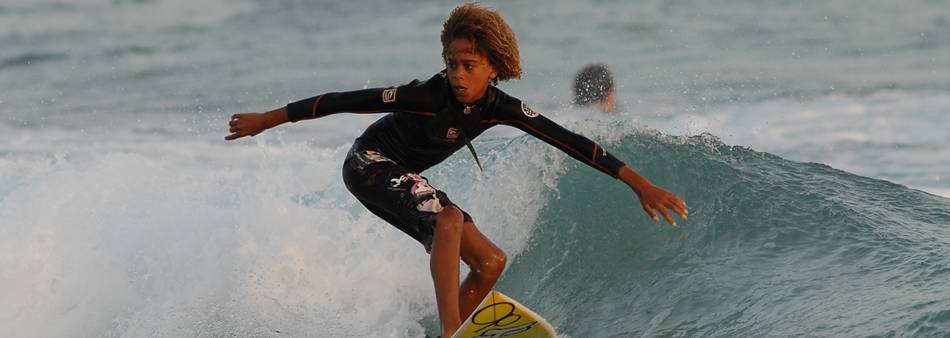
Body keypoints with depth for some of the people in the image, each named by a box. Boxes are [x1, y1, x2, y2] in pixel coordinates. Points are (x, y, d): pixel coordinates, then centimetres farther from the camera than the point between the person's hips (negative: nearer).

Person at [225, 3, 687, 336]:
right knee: (449, 218, -34)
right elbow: (348, 101, -23)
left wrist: (640, 184, -19)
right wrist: (267, 120, -18)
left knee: (491, 262, 1)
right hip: (369, 164, -7)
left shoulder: (498, 107, -14)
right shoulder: (429, 96, -29)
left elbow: (568, 141, -16)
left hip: (405, 179, 7)